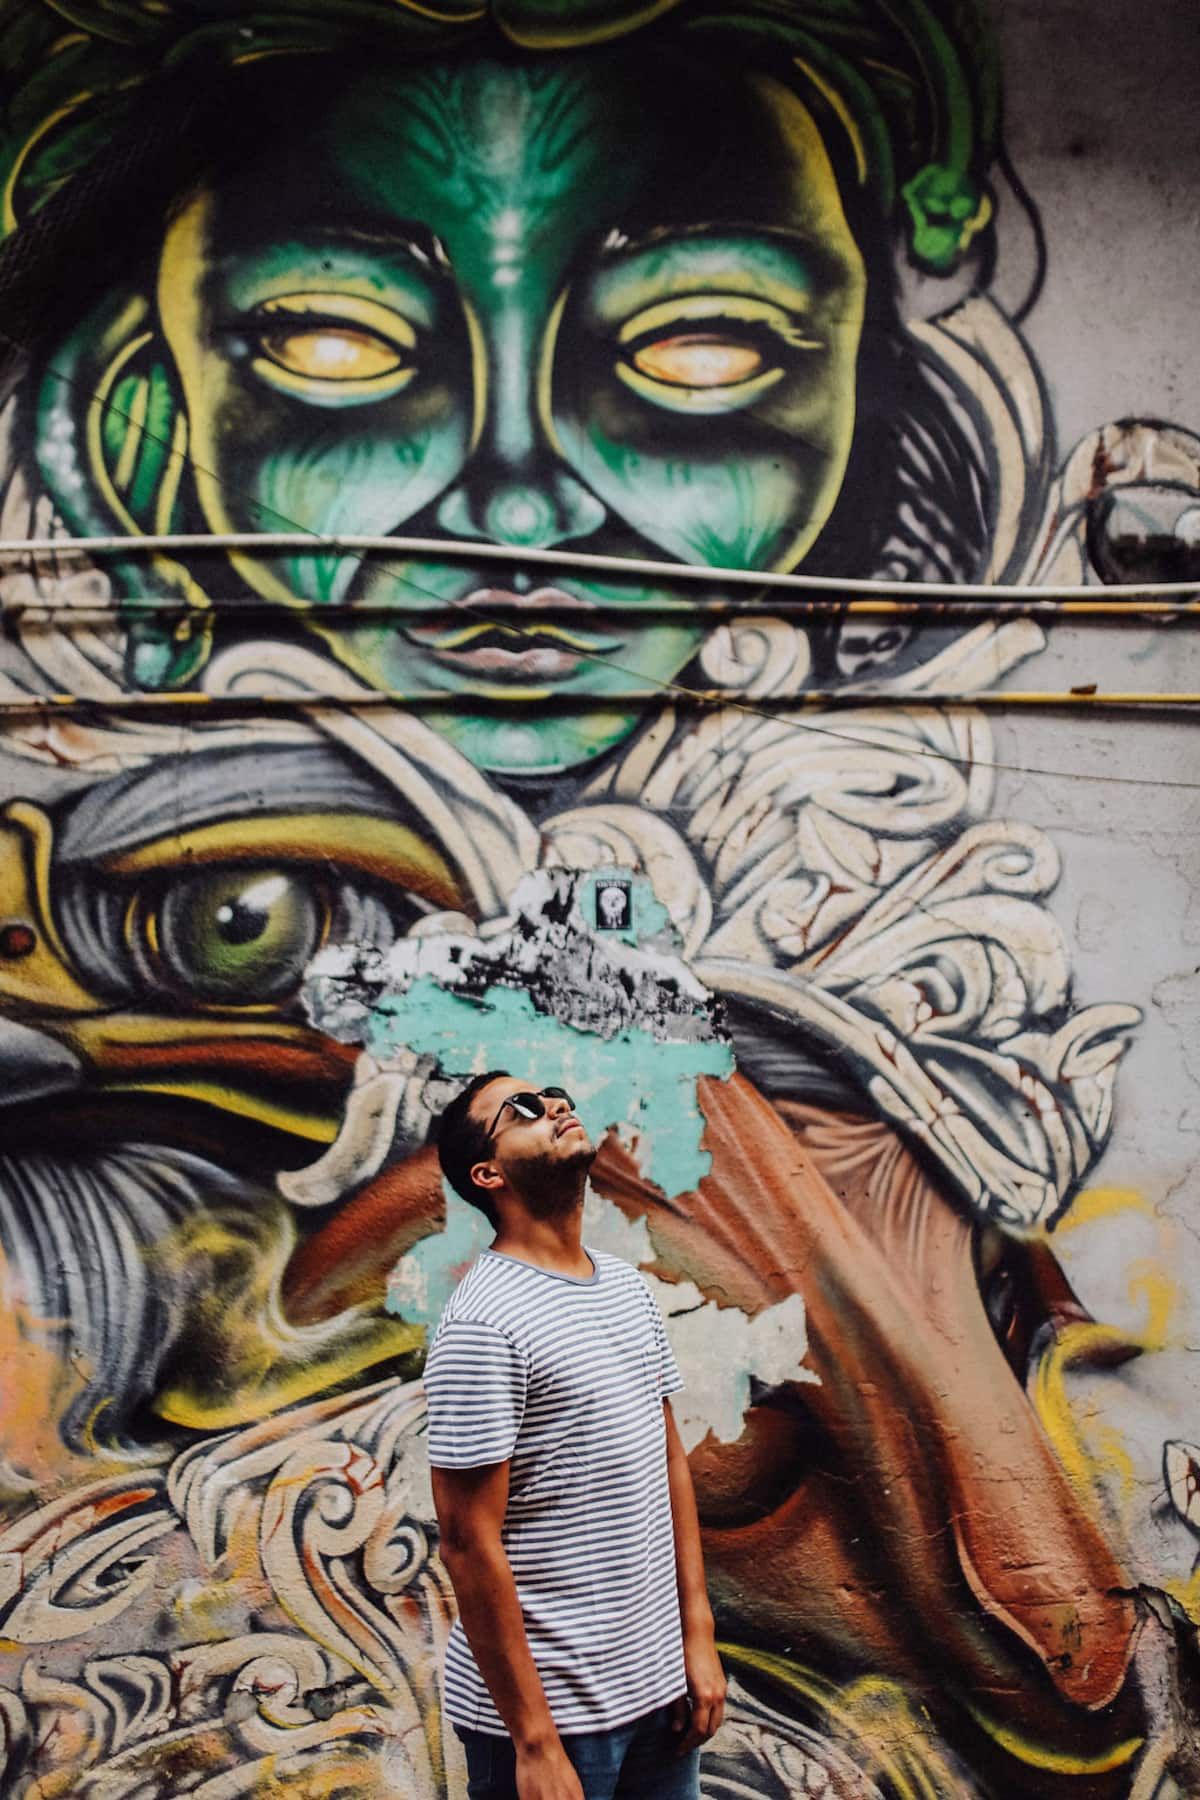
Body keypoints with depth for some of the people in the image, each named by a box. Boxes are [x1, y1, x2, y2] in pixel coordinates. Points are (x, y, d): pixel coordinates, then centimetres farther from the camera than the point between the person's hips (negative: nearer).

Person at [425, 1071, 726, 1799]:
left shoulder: (629, 1287, 6)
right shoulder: (483, 1326, -18)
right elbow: (470, 1543, -18)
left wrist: (699, 1634, 8)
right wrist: (534, 1740, -16)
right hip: (553, 1705, -7)